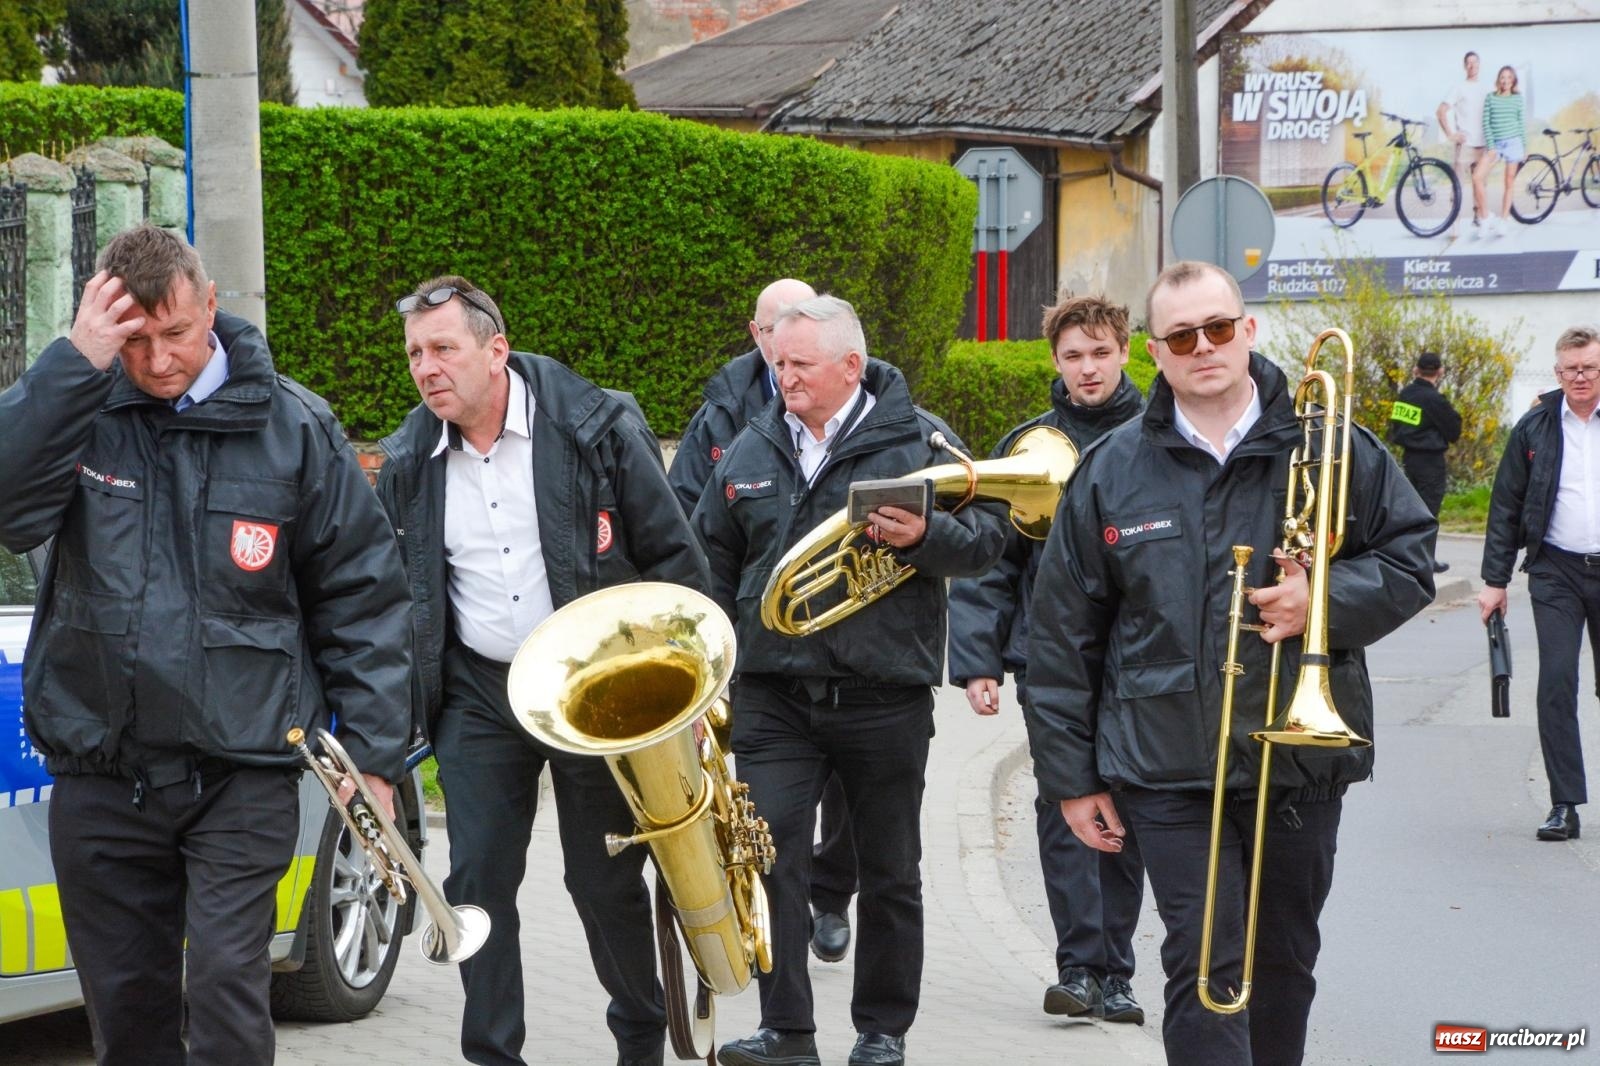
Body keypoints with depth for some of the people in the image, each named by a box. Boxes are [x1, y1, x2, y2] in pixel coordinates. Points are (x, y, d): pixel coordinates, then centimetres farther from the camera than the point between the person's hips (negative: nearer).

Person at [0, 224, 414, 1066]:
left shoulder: (290, 426, -1)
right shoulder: (78, 408, 3)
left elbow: (362, 597, 4)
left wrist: (373, 752, 0)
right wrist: (76, 364, -21)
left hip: (242, 773, -2)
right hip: (100, 775, 3)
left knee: (225, 988, -12)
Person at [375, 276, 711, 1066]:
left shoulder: (597, 430, -9)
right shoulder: (409, 464, 3)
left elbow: (674, 557, -4)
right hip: (479, 696, 3)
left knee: (606, 881, 6)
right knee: (477, 882, -3)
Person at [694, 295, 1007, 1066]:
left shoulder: (918, 439, -2)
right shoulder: (750, 452, 9)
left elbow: (987, 535, -3)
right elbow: (711, 562, 17)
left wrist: (925, 536, -22)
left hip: (885, 696, -2)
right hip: (773, 696, 2)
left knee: (890, 873, 8)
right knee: (768, 854, -9)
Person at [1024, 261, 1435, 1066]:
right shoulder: (1112, 470, 1)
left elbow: (1409, 562, 5)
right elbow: (1063, 633, 4)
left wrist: (1327, 598, -15)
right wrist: (1070, 773, 3)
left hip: (1301, 763, 1)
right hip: (1170, 771, -1)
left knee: (1284, 963, 14)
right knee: (1206, 970, -7)